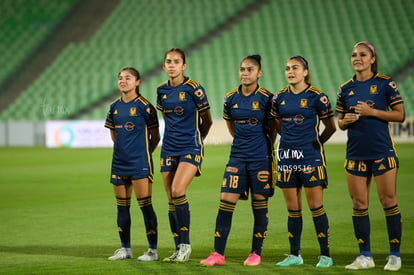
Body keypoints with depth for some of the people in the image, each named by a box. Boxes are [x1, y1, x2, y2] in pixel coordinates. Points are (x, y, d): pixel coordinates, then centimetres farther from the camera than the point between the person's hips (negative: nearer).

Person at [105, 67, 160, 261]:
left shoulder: (144, 106, -7)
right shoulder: (115, 107, 9)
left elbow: (155, 137, -1)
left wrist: (144, 154, 5)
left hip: (139, 164, -6)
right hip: (119, 162, 6)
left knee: (145, 205, -7)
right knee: (122, 206, 10)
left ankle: (152, 250, -1)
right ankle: (125, 249, 19)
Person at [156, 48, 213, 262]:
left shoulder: (193, 89, -9)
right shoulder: (162, 90, 7)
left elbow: (207, 120, 2)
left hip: (190, 148, -6)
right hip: (169, 148, 6)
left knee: (177, 191, -22)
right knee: (171, 200, 4)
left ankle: (185, 244, -12)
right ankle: (178, 249, 12)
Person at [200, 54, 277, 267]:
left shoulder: (266, 98, -5)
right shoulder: (231, 98, 4)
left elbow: (272, 128, 5)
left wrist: (265, 148, 8)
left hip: (260, 157, -3)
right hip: (237, 156, 3)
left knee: (259, 203, 2)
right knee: (226, 201, -4)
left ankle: (256, 253, 13)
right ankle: (218, 254, -1)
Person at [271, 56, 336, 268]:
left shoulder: (316, 97, -5)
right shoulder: (280, 97, 7)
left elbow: (331, 127, 3)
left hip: (310, 156, -4)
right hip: (286, 155, 4)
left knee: (316, 207, -4)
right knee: (292, 209, 8)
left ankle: (325, 255, 2)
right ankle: (294, 255, 15)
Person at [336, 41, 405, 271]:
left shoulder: (385, 84, -2)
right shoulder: (346, 88, 10)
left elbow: (400, 115, -4)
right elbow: (340, 123, 16)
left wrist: (372, 112, -14)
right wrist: (346, 120, -7)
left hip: (382, 151, -4)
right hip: (356, 153, 4)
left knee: (389, 202, -3)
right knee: (359, 204, 4)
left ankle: (394, 255, 6)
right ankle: (365, 256, 12)